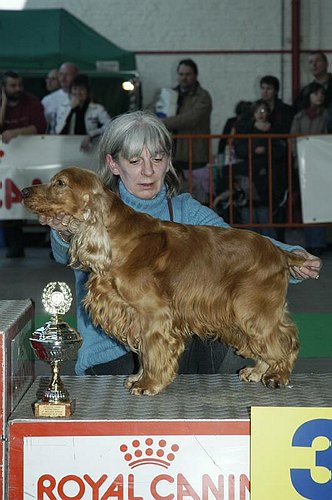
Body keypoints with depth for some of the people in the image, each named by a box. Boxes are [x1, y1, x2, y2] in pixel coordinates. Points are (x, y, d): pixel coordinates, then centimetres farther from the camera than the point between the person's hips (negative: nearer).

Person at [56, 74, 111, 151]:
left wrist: (91, 135, -25)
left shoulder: (97, 109, 3)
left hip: (90, 148, -1)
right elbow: (59, 132, -1)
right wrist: (71, 108, -2)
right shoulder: (63, 108, 13)